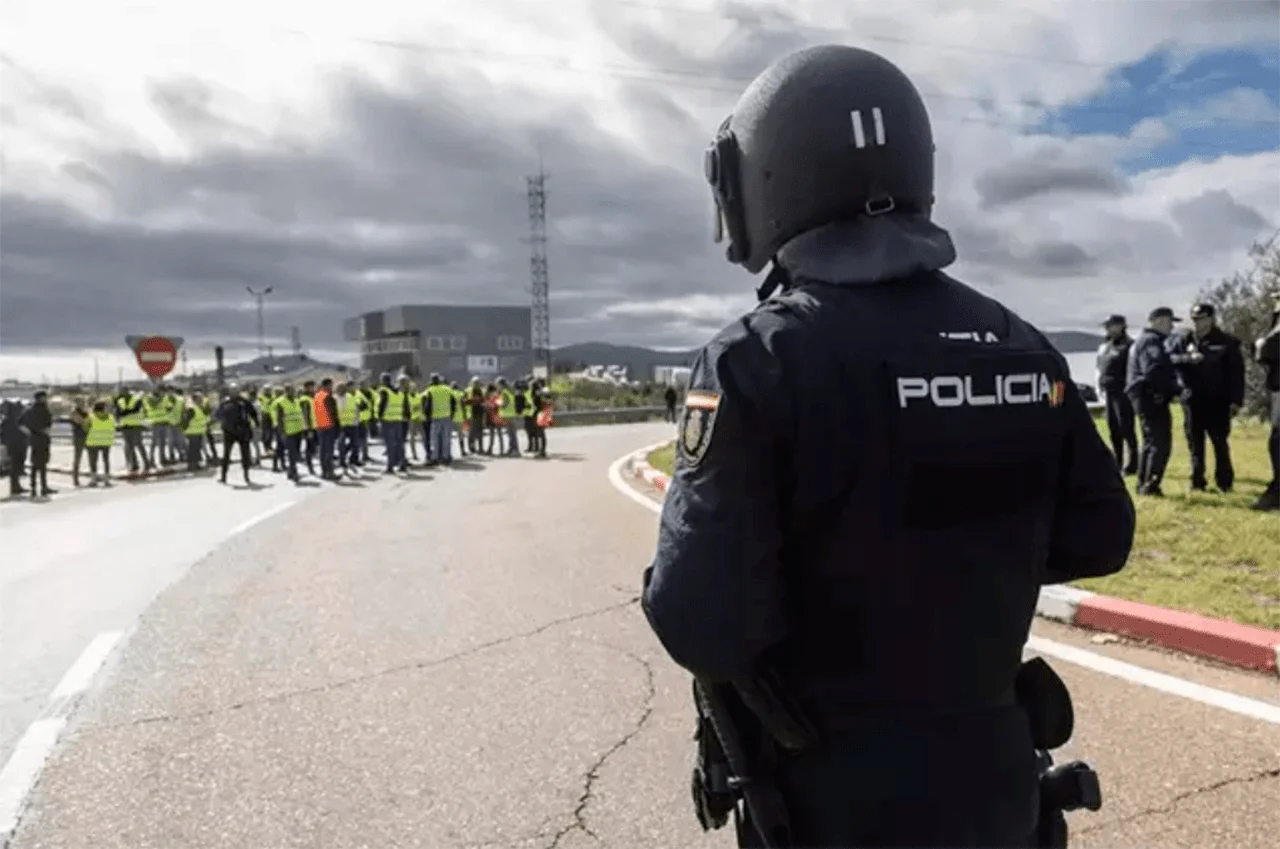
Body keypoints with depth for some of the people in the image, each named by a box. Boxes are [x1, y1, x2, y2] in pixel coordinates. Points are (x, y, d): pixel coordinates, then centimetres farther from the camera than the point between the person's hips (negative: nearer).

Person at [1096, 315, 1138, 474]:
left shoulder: (1129, 346, -8)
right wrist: (1100, 387, 16)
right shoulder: (1104, 347, 17)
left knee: (1126, 428, -6)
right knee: (1113, 428, 11)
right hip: (1108, 392, 8)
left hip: (1122, 392, -8)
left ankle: (1132, 463, 0)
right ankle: (1117, 463, 19)